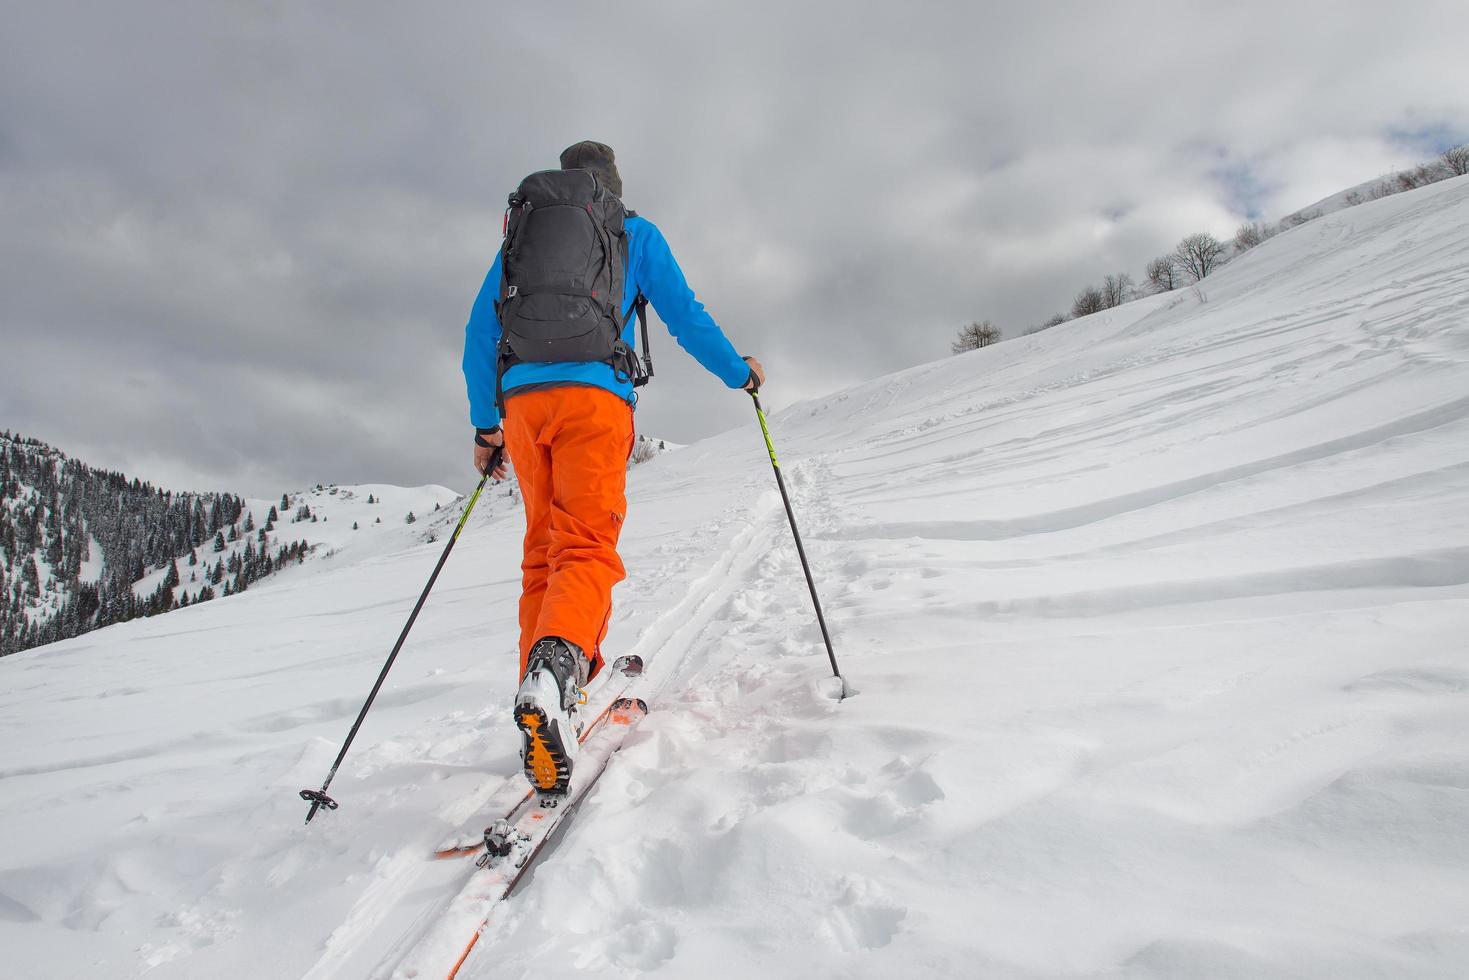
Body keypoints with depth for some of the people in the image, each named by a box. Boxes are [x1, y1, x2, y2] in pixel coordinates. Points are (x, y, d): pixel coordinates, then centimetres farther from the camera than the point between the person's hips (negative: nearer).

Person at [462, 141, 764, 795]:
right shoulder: (634, 233, 16)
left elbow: (480, 333, 21)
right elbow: (684, 316, 10)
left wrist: (483, 425, 25)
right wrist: (740, 372, 23)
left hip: (521, 400, 4)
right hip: (594, 396, -4)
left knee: (542, 554, 12)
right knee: (587, 547, -14)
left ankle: (545, 702, 8)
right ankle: (553, 672, -42)